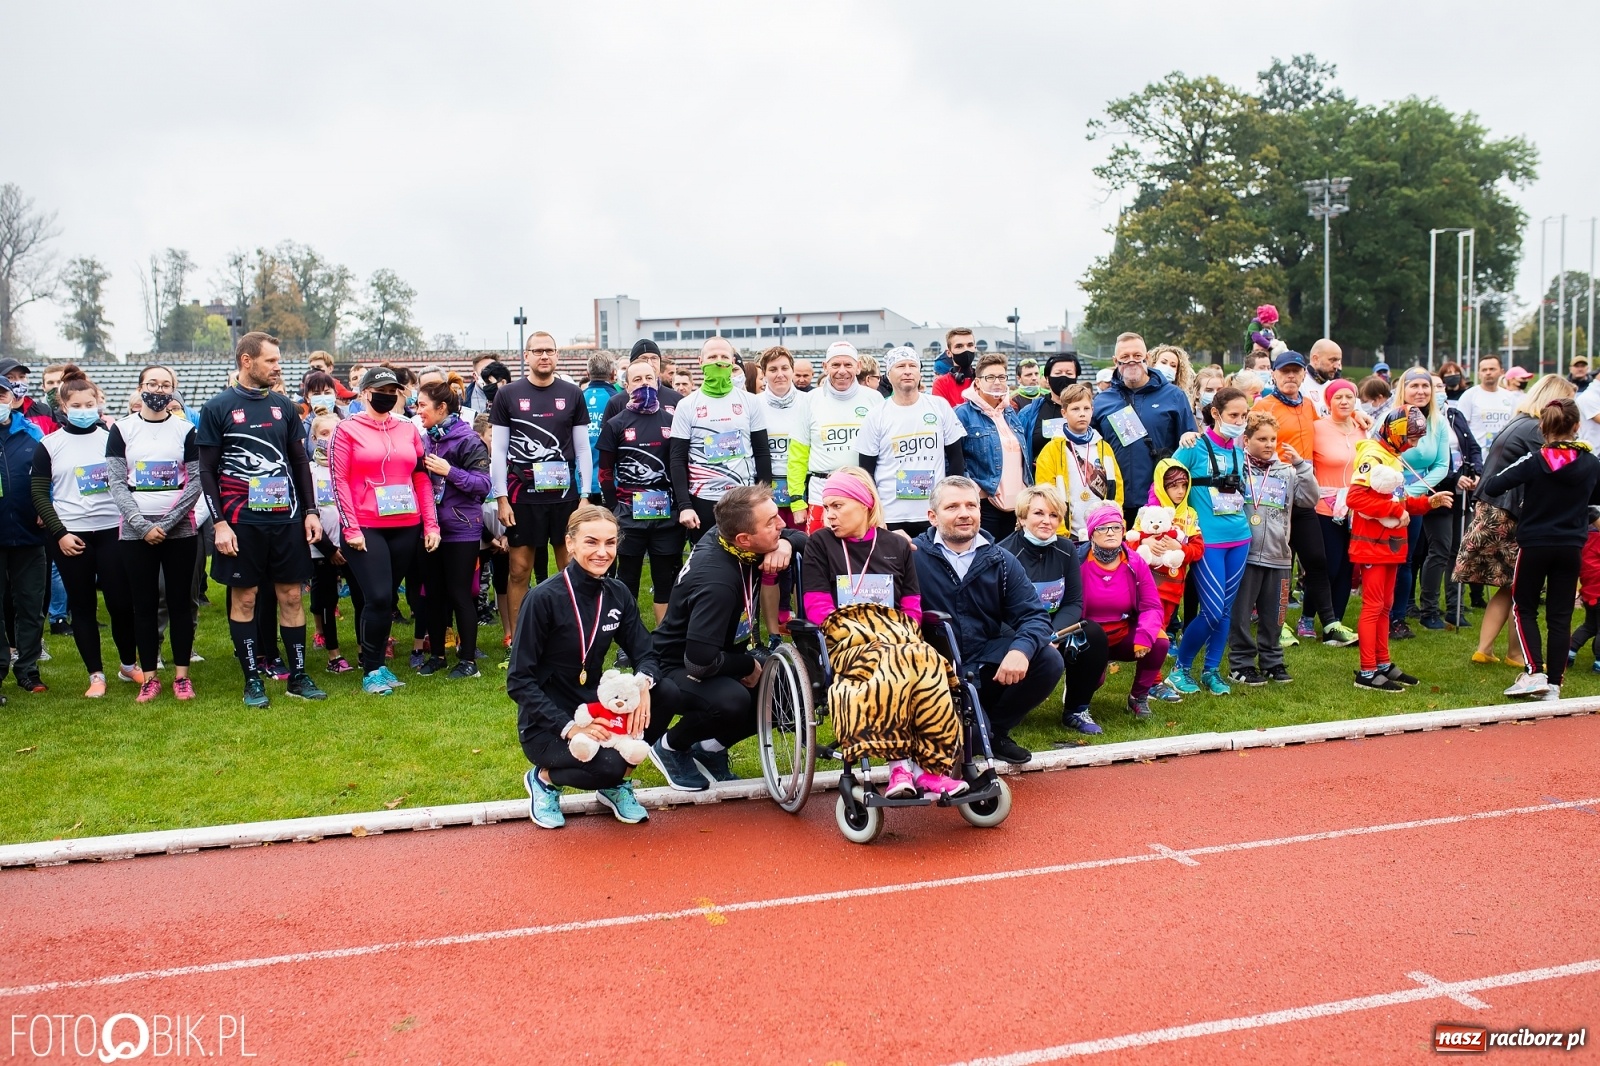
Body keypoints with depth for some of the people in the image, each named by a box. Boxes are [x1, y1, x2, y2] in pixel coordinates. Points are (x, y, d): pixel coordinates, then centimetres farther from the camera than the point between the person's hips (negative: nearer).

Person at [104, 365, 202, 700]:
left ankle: (181, 675, 10)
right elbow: (116, 483, -1)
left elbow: (196, 482, -2)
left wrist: (166, 523, -11)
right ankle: (149, 677, 11)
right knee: (144, 604, 4)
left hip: (180, 530, 0)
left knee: (179, 602, 2)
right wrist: (142, 525, -11)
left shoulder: (186, 430, 4)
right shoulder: (122, 430, 5)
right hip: (135, 531, 1)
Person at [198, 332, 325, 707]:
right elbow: (207, 470, -3)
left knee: (291, 596, 6)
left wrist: (311, 511, 6)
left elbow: (301, 462, 14)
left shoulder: (284, 406, 10)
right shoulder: (218, 408, -1)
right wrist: (219, 523, -10)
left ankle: (298, 675, 14)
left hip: (287, 520, 3)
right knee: (244, 599, 3)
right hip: (241, 522, -3)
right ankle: (253, 679, 13)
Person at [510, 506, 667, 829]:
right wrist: (567, 726, -26)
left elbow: (645, 654, -1)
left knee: (663, 692, -20)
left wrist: (643, 682, -25)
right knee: (607, 765, -32)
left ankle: (617, 784, 3)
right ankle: (545, 777, 4)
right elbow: (518, 681, -16)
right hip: (547, 725, -5)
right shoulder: (544, 598, -17)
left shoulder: (617, 595, 0)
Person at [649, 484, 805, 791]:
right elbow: (701, 661, -38)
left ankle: (711, 749, 14)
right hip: (679, 669, -9)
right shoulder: (716, 581, -35)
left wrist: (785, 543, -21)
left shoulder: (727, 535, -11)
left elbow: (803, 538, 4)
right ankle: (671, 747, -4)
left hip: (722, 655, 9)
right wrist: (750, 665, -19)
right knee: (732, 700, -36)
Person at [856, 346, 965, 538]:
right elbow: (866, 470, 3)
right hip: (890, 517, -1)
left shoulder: (940, 407, 3)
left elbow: (956, 457, 8)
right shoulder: (876, 416, 0)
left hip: (935, 515, 1)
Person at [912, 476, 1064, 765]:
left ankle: (994, 730, 8)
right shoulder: (912, 555, -5)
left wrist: (1022, 649, -21)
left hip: (988, 671, 5)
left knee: (1049, 660, -15)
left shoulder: (1001, 561, 8)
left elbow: (1033, 614, -1)